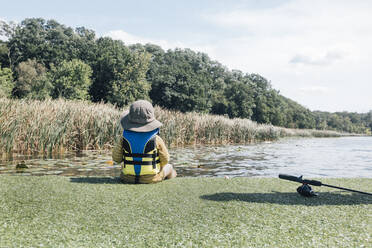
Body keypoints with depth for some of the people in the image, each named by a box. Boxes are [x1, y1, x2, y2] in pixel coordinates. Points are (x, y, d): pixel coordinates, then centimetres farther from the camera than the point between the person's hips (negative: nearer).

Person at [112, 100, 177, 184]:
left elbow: (116, 158, -5)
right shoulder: (156, 140, -20)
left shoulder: (123, 139, -16)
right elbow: (165, 160, -9)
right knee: (168, 167, 30)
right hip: (151, 179, -2)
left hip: (128, 178, 2)